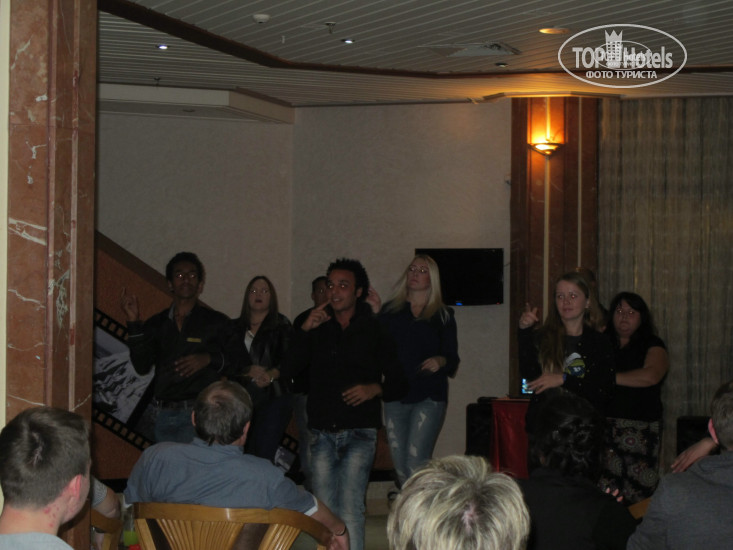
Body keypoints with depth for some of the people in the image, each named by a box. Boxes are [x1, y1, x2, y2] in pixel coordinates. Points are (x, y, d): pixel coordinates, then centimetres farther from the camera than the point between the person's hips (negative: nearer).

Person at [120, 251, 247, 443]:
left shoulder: (216, 322, 6)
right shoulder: (157, 324, 14)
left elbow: (240, 362, 2)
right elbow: (142, 366, 2)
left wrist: (209, 359, -14)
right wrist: (134, 323, -2)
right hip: (164, 414, 3)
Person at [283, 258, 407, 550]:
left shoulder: (375, 331, 7)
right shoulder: (318, 327, 14)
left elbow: (399, 383, 7)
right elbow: (290, 368, 3)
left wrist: (376, 388, -13)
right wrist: (304, 330, -6)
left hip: (359, 431, -3)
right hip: (322, 433, 3)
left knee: (349, 512, -14)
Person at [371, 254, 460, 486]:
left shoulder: (442, 315, 8)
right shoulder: (391, 310, 13)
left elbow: (453, 360, 5)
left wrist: (441, 361, -17)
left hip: (429, 397, -3)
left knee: (416, 460, -16)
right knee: (399, 463, 3)